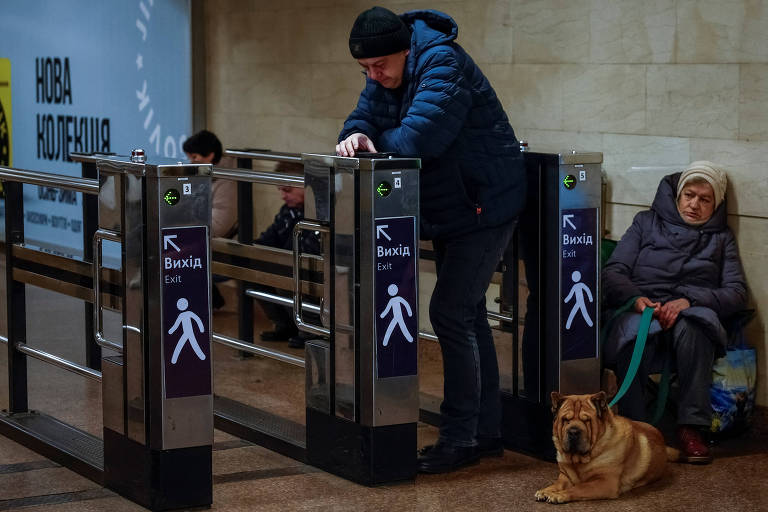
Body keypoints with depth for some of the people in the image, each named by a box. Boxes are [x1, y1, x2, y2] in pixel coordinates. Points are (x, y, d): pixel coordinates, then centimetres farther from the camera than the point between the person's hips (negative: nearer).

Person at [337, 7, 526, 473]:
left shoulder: (442, 64, -24)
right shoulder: (385, 75, 4)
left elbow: (416, 140, -33)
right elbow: (365, 117, 3)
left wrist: (374, 143, -13)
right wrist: (355, 137, -21)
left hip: (484, 207, -10)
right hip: (450, 211, 10)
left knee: (451, 312, -13)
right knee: (468, 313, 12)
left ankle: (460, 438, -7)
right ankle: (487, 431, 21)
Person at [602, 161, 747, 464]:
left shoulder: (721, 238, 23)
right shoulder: (647, 223, 22)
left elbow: (737, 293, 8)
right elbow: (613, 272, 11)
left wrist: (690, 300, -12)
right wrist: (636, 298, -12)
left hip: (693, 317, 0)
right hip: (641, 310, 0)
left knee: (691, 326, -40)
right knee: (634, 333, -40)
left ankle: (691, 429, -38)